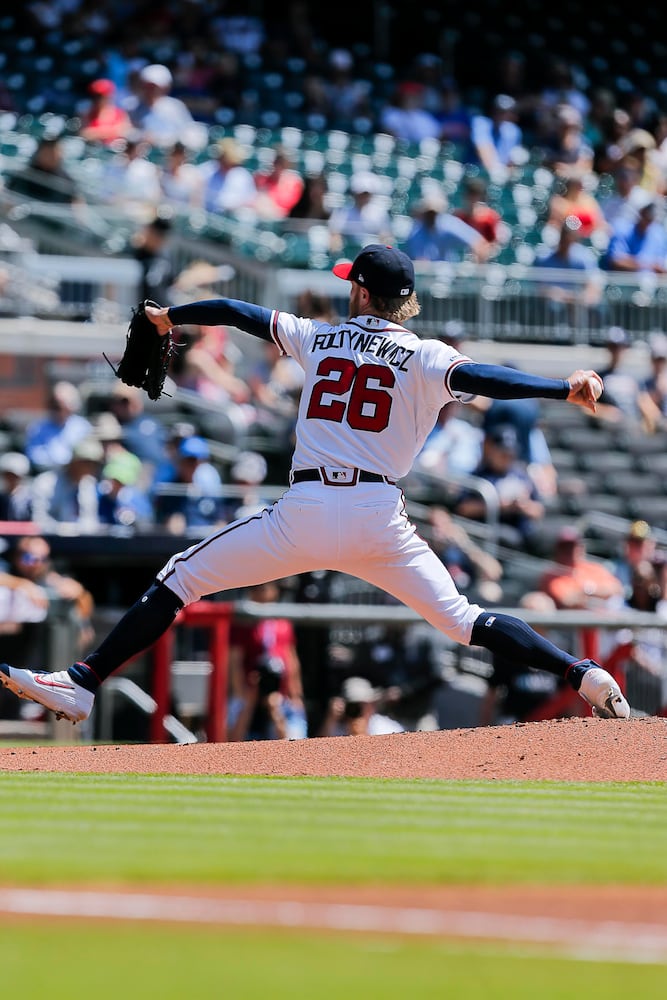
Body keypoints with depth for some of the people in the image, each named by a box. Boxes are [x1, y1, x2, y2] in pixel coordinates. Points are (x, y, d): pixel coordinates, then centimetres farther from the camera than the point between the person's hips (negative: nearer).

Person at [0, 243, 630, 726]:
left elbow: (239, 312, 24)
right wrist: (564, 389, -20)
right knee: (460, 618, 8)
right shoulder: (424, 358, 6)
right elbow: (474, 376, -14)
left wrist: (170, 317, 41)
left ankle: (82, 684, 0)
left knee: (179, 580, 8)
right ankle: (583, 675, -6)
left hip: (305, 513, 0)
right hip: (379, 518, 0)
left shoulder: (318, 339, 14)